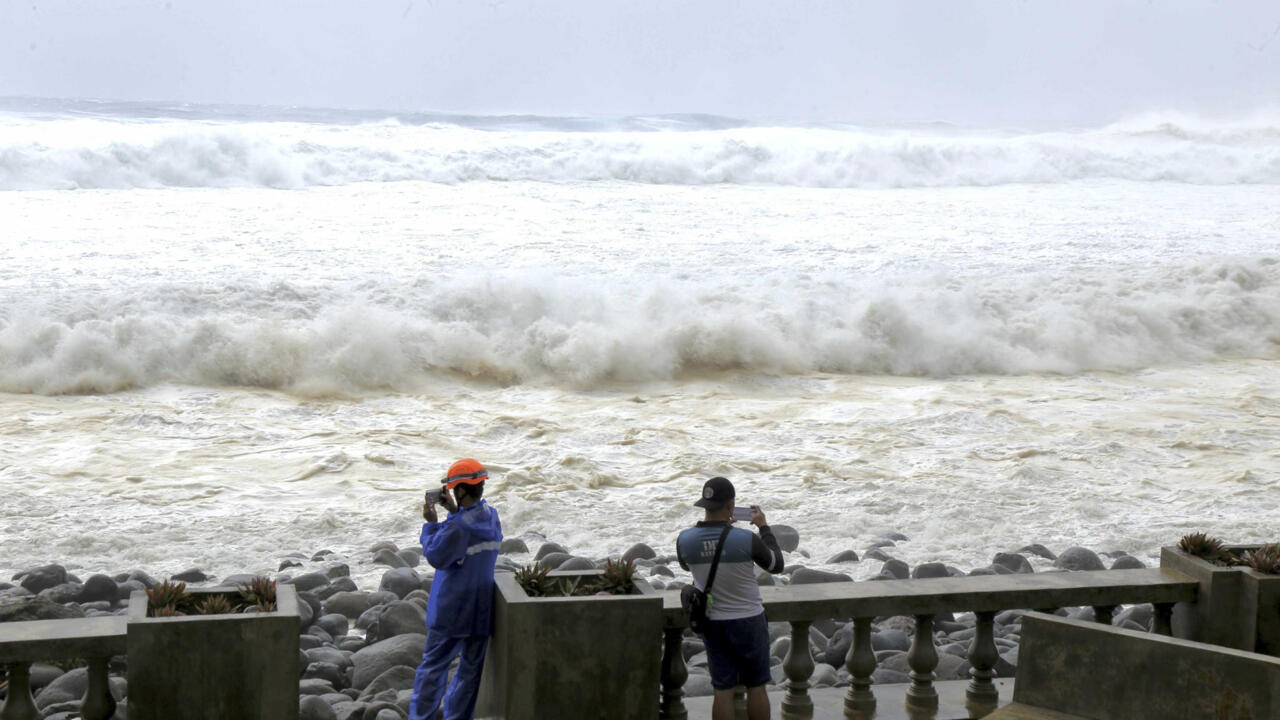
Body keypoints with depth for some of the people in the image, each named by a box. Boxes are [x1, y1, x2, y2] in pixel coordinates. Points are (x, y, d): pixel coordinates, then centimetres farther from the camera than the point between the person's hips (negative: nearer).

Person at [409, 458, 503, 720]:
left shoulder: (459, 526, -22)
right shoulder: (492, 517, 2)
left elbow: (436, 557, -15)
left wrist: (431, 523, -7)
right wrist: (454, 512, 10)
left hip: (451, 611, -6)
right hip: (482, 610, 6)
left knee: (434, 665, 6)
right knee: (471, 667, 12)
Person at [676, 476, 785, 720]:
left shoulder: (684, 540, -12)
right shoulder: (746, 539, -21)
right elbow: (776, 565, -2)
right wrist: (764, 527, 8)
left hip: (712, 623, 3)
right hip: (748, 621, -3)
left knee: (723, 690, 9)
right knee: (756, 687, 11)